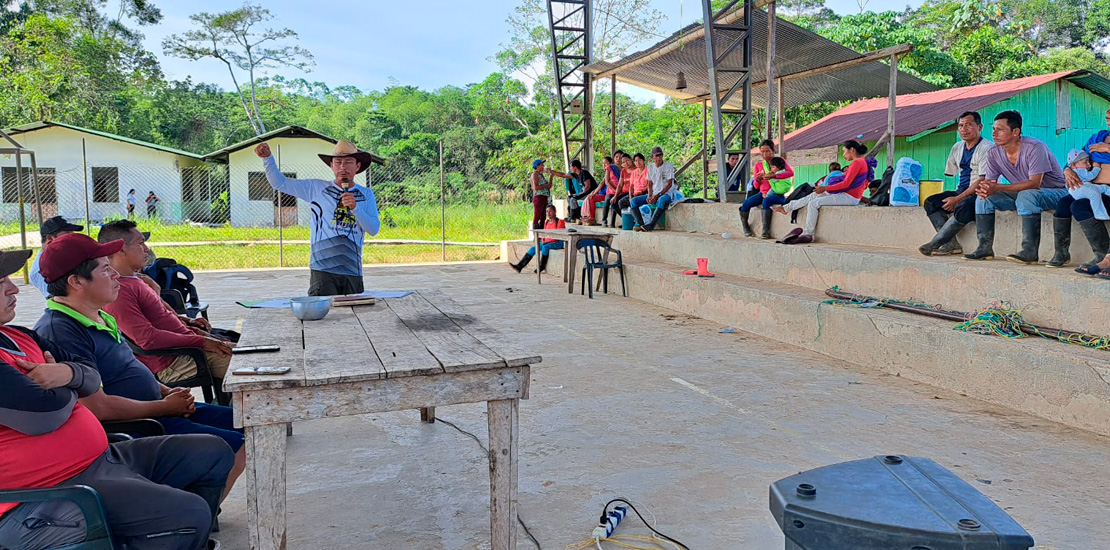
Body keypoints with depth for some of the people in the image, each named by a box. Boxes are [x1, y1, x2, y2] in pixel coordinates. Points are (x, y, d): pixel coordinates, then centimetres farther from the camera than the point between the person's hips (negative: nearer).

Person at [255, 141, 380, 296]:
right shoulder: (317, 188, 9)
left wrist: (355, 207, -13)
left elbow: (374, 230, 0)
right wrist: (267, 157, -5)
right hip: (323, 271, -2)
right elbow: (279, 183, 8)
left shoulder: (366, 194, 10)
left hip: (353, 272, 2)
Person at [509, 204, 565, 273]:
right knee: (533, 249, -12)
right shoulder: (546, 223, 15)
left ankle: (541, 266, -23)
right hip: (547, 242, 7)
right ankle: (519, 266, -19)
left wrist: (547, 241, -20)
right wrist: (543, 241, -2)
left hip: (558, 243, -7)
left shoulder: (560, 222, -8)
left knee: (545, 247, -36)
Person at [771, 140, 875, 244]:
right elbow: (865, 185, 18)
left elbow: (846, 183, -21)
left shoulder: (857, 162, -15)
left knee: (813, 203, -13)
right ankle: (786, 208, 21)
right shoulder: (864, 162, 15)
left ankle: (808, 234, -9)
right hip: (850, 196, 10)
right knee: (814, 195, 13)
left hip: (849, 197, -10)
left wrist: (825, 188, -14)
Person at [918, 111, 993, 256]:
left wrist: (957, 199, -21)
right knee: (931, 202, -13)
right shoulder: (957, 148, 15)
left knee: (963, 207, -37)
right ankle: (951, 244, -22)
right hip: (961, 192, 8)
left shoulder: (987, 148, -9)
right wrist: (953, 197, 3)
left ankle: (935, 243, -26)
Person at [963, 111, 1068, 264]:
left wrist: (998, 188, -40)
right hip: (1022, 193, 7)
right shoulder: (994, 153, -5)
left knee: (1026, 195, -38)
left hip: (1055, 192, -7)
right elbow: (990, 181, -2)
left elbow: (1034, 184, -32)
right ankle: (985, 248, -9)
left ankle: (1030, 252, -36)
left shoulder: (1034, 147, -24)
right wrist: (983, 188, -29)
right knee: (984, 197, -10)